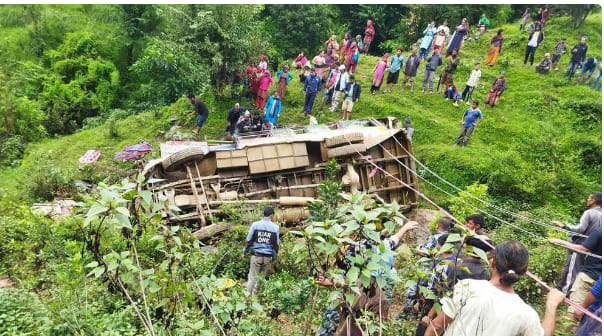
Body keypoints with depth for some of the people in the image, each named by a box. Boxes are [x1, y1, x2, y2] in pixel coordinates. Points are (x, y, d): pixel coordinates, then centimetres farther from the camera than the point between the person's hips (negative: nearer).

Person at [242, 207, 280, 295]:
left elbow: (249, 240, -1)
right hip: (268, 257, 1)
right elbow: (276, 244, 6)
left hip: (256, 255, -1)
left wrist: (244, 252, 11)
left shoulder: (255, 224, -4)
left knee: (253, 277, 5)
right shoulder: (275, 227, -1)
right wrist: (275, 257, 17)